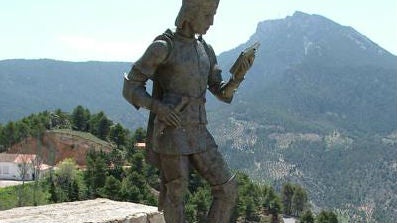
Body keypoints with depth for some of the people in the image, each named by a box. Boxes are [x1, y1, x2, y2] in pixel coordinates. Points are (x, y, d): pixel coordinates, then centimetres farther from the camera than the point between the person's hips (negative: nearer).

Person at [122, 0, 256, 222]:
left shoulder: (205, 50, 15)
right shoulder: (162, 47, -7)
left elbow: (223, 93, 13)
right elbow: (130, 89, -5)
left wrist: (240, 73, -7)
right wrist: (158, 108, -22)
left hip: (197, 135, 7)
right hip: (170, 133, -6)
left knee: (227, 189, 1)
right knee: (176, 196, 0)